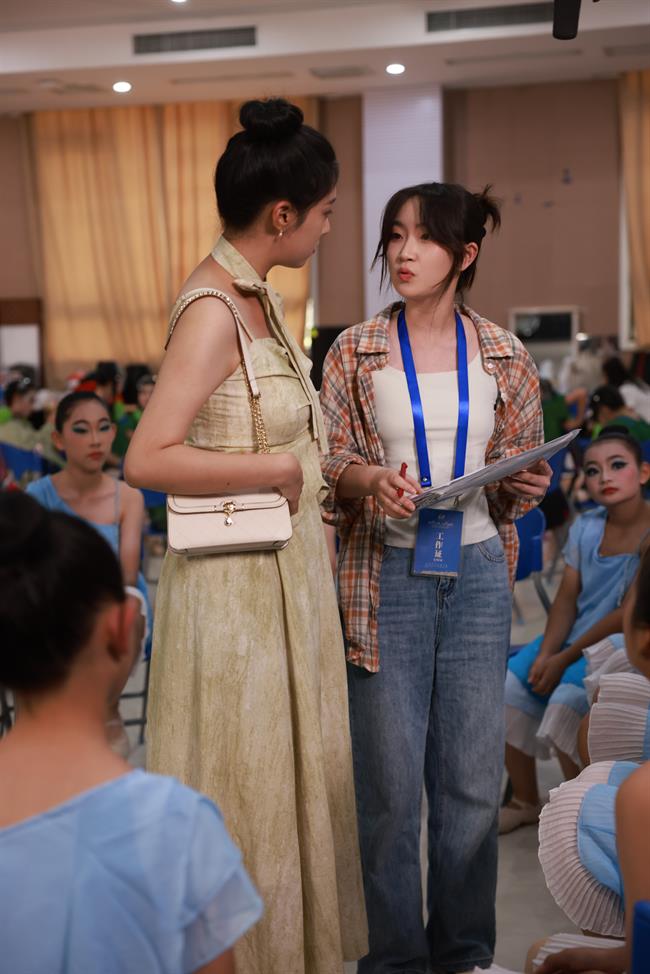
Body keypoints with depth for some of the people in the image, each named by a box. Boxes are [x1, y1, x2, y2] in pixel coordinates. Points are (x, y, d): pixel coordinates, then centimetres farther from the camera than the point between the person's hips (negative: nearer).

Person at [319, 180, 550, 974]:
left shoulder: (502, 356, 6)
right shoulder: (356, 351, 1)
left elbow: (518, 469, 12)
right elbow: (329, 460, 1)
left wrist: (527, 486, -10)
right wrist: (371, 478, -20)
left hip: (477, 573, 2)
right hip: (388, 577, -2)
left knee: (473, 775, 8)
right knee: (391, 777, 3)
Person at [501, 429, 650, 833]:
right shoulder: (586, 527, 4)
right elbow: (567, 596, 5)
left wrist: (564, 659, -17)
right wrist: (545, 652, -11)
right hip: (573, 636, 7)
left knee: (565, 702, -30)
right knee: (509, 686, -7)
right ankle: (525, 802, 11)